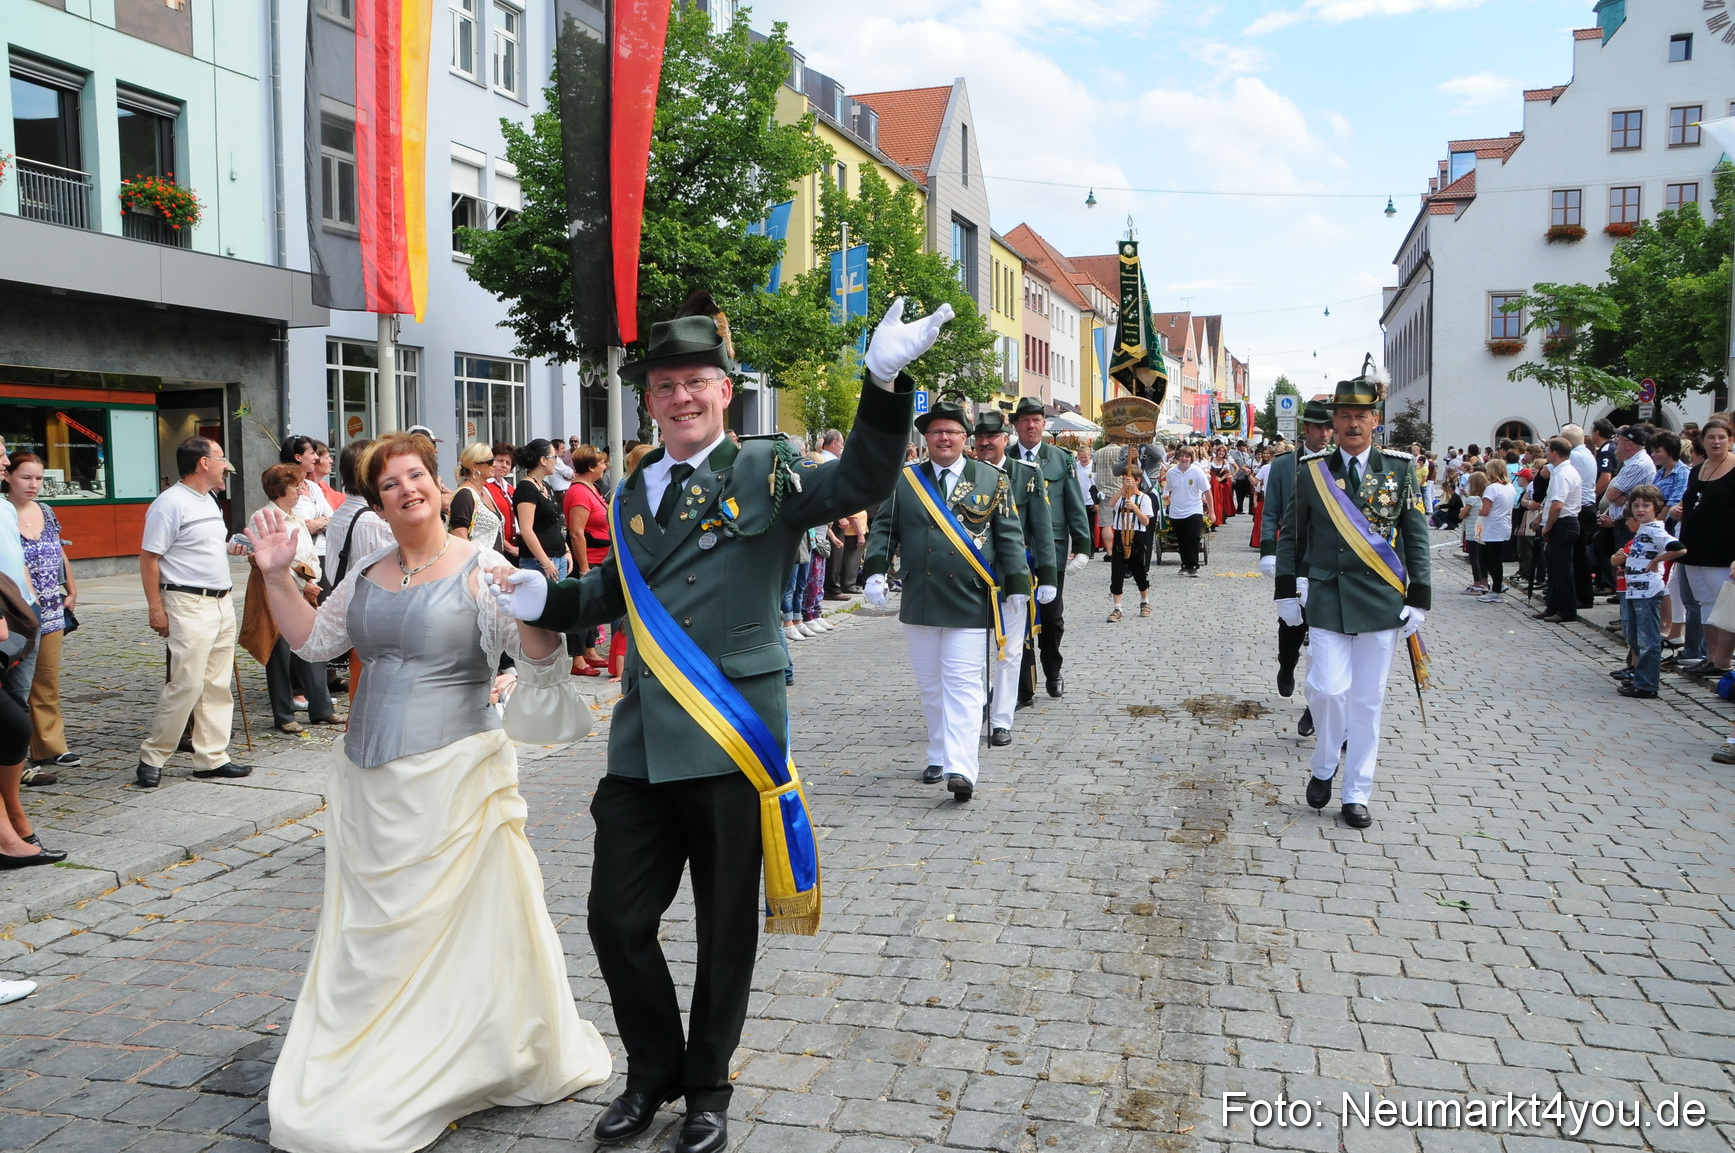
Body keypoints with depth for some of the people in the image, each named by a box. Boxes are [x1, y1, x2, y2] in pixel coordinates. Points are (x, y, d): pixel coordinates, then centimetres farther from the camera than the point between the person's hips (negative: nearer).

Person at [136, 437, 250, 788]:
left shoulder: (209, 501, 16)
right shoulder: (171, 503, -12)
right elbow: (149, 558, -14)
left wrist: (228, 548, 10)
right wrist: (156, 609, -17)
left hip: (222, 602, 9)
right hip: (189, 604, -9)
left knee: (217, 685, 9)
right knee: (186, 684, -9)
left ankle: (212, 757, 15)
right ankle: (152, 758, 4)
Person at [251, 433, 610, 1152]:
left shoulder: (480, 568, -9)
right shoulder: (367, 574, 9)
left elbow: (539, 652, -19)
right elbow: (312, 642, 15)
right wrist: (276, 575, 4)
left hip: (455, 777, -6)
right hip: (368, 782, 7)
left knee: (466, 921, 0)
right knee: (374, 931, 16)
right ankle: (376, 1075, 33)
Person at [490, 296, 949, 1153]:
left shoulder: (763, 472, -3)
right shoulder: (634, 493, 13)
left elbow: (862, 483, -20)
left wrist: (885, 381, -35)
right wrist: (545, 600, 7)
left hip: (730, 739, -4)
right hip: (642, 745, 5)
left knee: (726, 931, 10)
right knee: (616, 919, 9)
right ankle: (653, 1073, 34)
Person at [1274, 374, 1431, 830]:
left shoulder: (1400, 468, 2)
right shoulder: (1311, 470, 1)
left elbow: (1416, 538, 4)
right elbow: (1291, 535, 8)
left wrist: (1418, 600, -1)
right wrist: (1286, 592, 5)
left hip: (1382, 601, 1)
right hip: (1328, 599, 0)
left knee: (1368, 700, 6)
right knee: (1328, 689, -9)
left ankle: (1357, 794, 17)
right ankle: (1323, 768, 18)